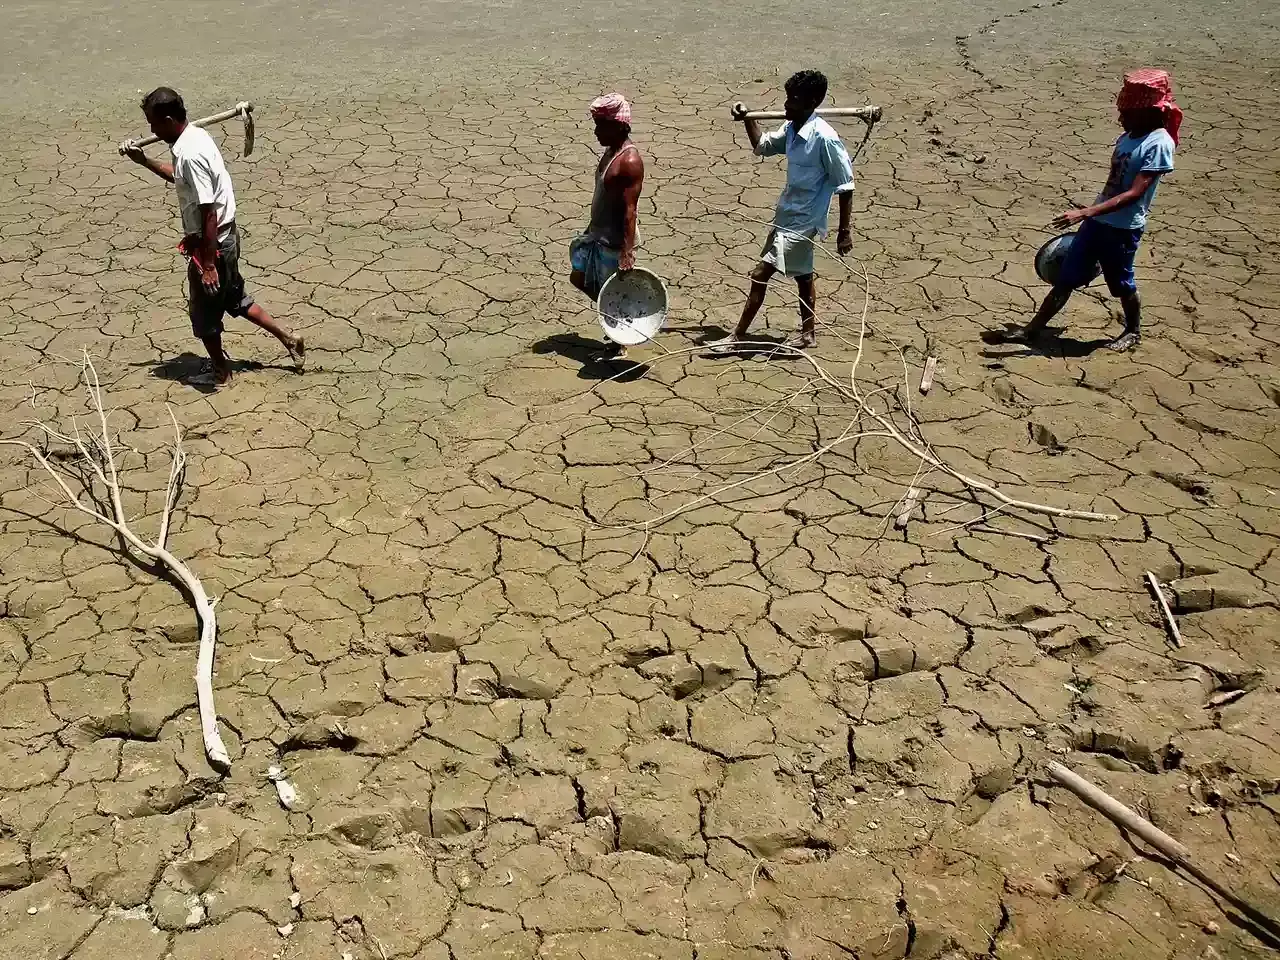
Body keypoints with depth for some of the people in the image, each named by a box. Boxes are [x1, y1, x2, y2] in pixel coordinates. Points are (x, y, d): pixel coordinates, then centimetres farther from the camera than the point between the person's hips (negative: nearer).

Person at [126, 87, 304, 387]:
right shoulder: (195, 136, 3)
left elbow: (209, 214, -27)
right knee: (235, 298, 24)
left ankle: (220, 371, 28)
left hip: (212, 242, -9)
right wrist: (144, 161, 24)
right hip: (225, 236, 9)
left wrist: (208, 265, -24)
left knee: (204, 312, 10)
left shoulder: (190, 154, -27)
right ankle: (287, 338, 30)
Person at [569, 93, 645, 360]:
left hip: (616, 242, -10)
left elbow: (630, 210, -26)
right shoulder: (611, 151, 6)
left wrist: (627, 251, -28)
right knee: (578, 278, 20)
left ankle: (616, 345, 22)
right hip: (597, 235, 10)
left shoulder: (630, 161, -23)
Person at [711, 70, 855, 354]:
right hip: (788, 216, 9)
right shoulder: (790, 129, 0)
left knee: (760, 275, -7)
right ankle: (808, 333, 36)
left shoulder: (825, 138, -23)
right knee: (802, 275, 21)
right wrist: (748, 120, 5)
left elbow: (845, 186, -18)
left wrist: (845, 230, -17)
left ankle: (738, 336, 3)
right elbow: (762, 147, 21)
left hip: (801, 222, -9)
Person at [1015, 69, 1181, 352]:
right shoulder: (1127, 137, 7)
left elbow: (1135, 193, -26)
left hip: (1124, 229, -7)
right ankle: (1032, 330, 13)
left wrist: (1085, 213, -32)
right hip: (1098, 221, 7)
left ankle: (1133, 330, 36)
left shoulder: (1158, 144, -18)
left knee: (1122, 284, 12)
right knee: (1065, 278, 8)